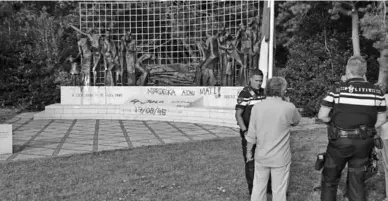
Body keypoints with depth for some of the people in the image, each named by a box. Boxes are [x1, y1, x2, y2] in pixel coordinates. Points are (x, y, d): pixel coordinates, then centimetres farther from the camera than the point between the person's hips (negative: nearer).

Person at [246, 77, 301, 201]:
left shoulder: (257, 107, -9)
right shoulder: (289, 107, -16)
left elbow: (251, 135, -4)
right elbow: (296, 121, 7)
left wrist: (249, 151, 10)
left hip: (261, 156, 2)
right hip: (280, 158, -2)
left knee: (258, 188, 16)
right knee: (279, 191, 12)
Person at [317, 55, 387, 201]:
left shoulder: (338, 89, -10)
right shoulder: (376, 91, -1)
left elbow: (322, 116, -9)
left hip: (339, 141, -2)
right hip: (363, 144, 3)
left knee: (330, 180, 16)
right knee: (358, 183, 14)